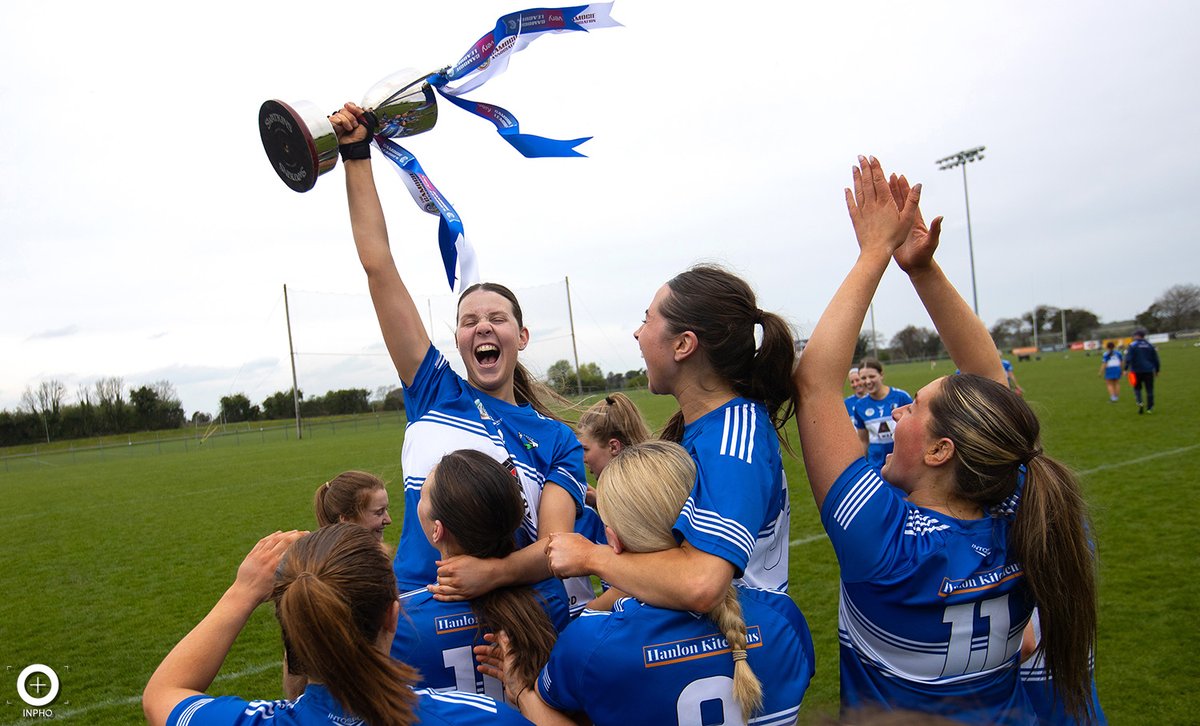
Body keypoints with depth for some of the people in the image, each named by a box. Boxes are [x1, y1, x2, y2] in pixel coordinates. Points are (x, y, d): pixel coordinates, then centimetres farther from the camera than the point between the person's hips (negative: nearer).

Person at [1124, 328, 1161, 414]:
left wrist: (1126, 369, -13)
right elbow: (1155, 359, 14)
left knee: (1137, 388, 12)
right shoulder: (1150, 345, 9)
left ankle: (1139, 402, -11)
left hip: (1137, 371, -3)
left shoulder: (1132, 345, -5)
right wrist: (1157, 370, 21)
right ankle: (1150, 408, 4)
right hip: (1149, 371, 3)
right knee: (1149, 390, 5)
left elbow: (1128, 358, -14)